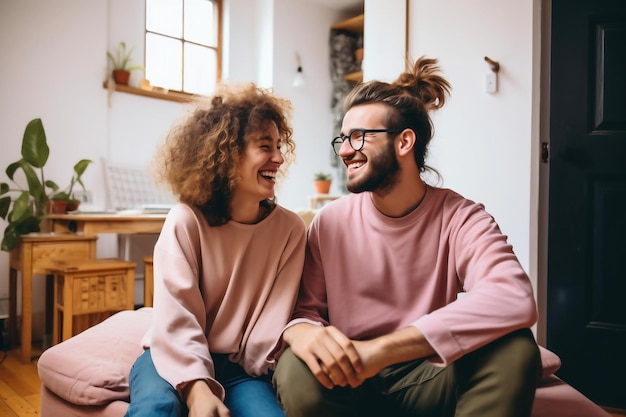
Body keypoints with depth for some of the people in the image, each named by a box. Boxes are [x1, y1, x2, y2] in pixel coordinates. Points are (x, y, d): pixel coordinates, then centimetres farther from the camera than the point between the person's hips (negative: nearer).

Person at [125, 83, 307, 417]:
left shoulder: (290, 229, -4)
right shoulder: (185, 221, -10)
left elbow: (275, 318, -5)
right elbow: (177, 320, -17)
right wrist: (198, 388, -30)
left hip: (241, 367, 2)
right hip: (178, 359, -1)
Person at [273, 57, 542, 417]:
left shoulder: (459, 216, -10)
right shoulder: (330, 222, -5)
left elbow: (516, 302, -28)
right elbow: (303, 308, -1)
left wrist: (381, 348, -35)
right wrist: (304, 332, -28)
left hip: (426, 381, 0)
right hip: (350, 382, 1)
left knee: (514, 349, -27)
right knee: (297, 372, -31)